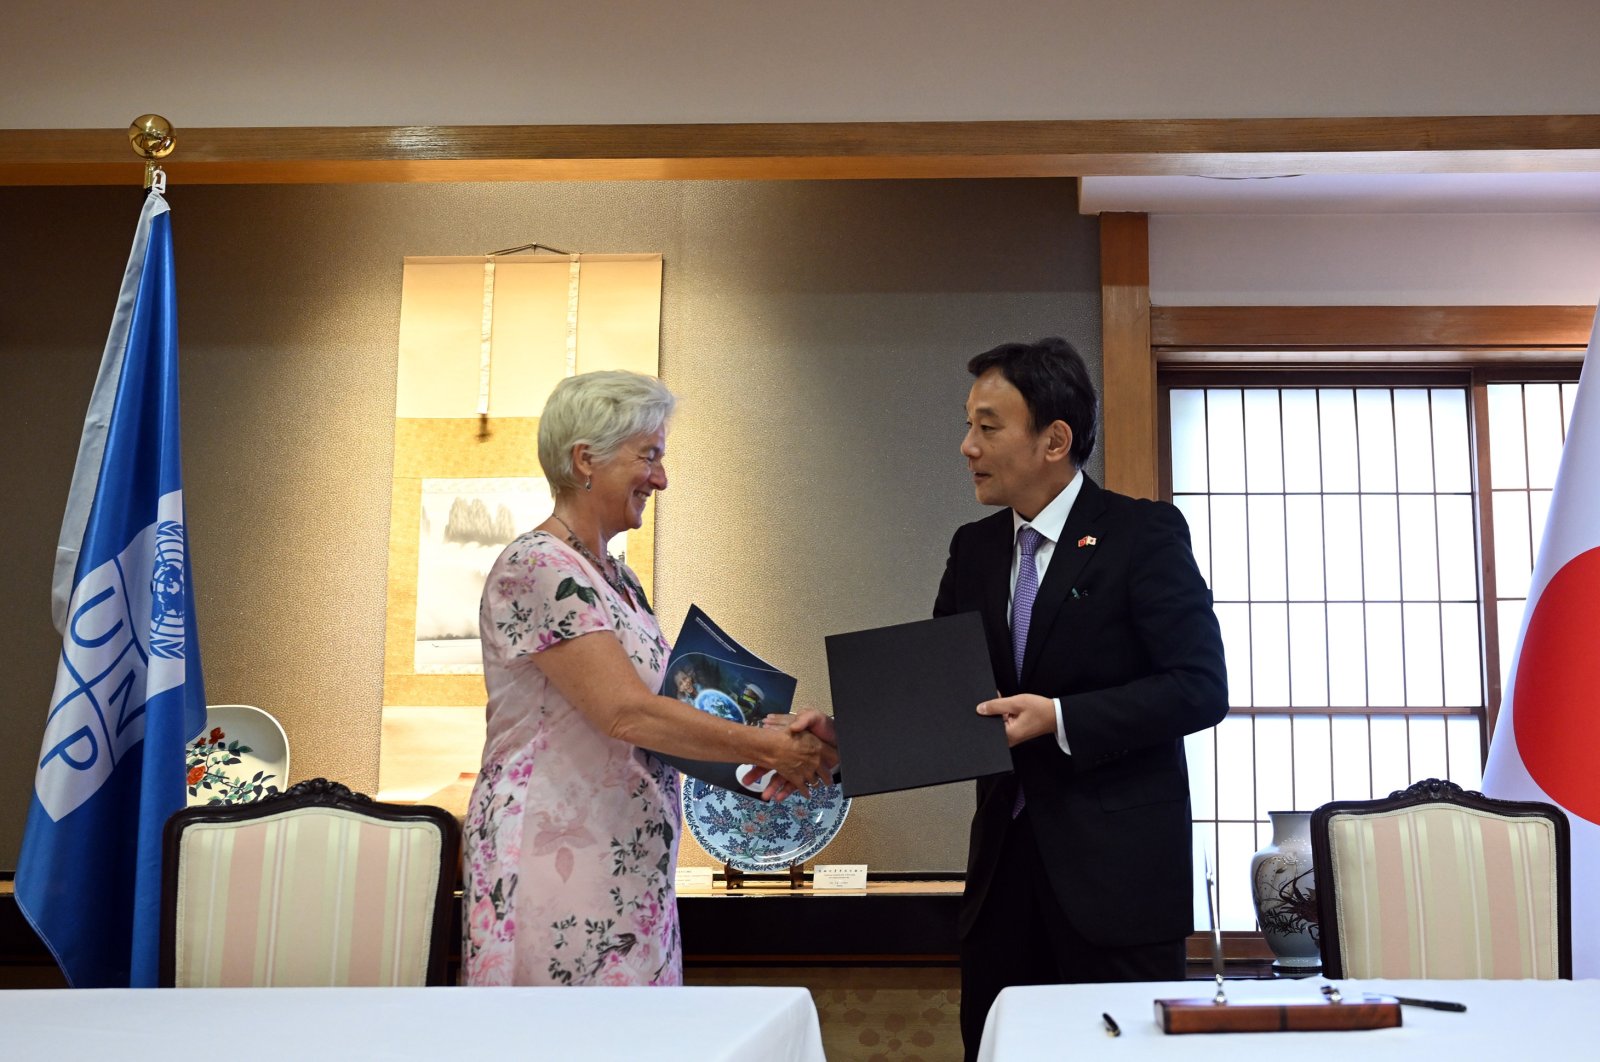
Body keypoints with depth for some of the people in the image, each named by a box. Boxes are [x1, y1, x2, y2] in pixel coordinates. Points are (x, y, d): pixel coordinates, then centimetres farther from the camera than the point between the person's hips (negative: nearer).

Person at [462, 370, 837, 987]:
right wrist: (770, 748, -15)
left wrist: (759, 751, 0)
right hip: (555, 860, -8)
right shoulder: (535, 567, -14)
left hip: (628, 862, 9)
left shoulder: (617, 578, 15)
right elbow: (627, 712, -21)